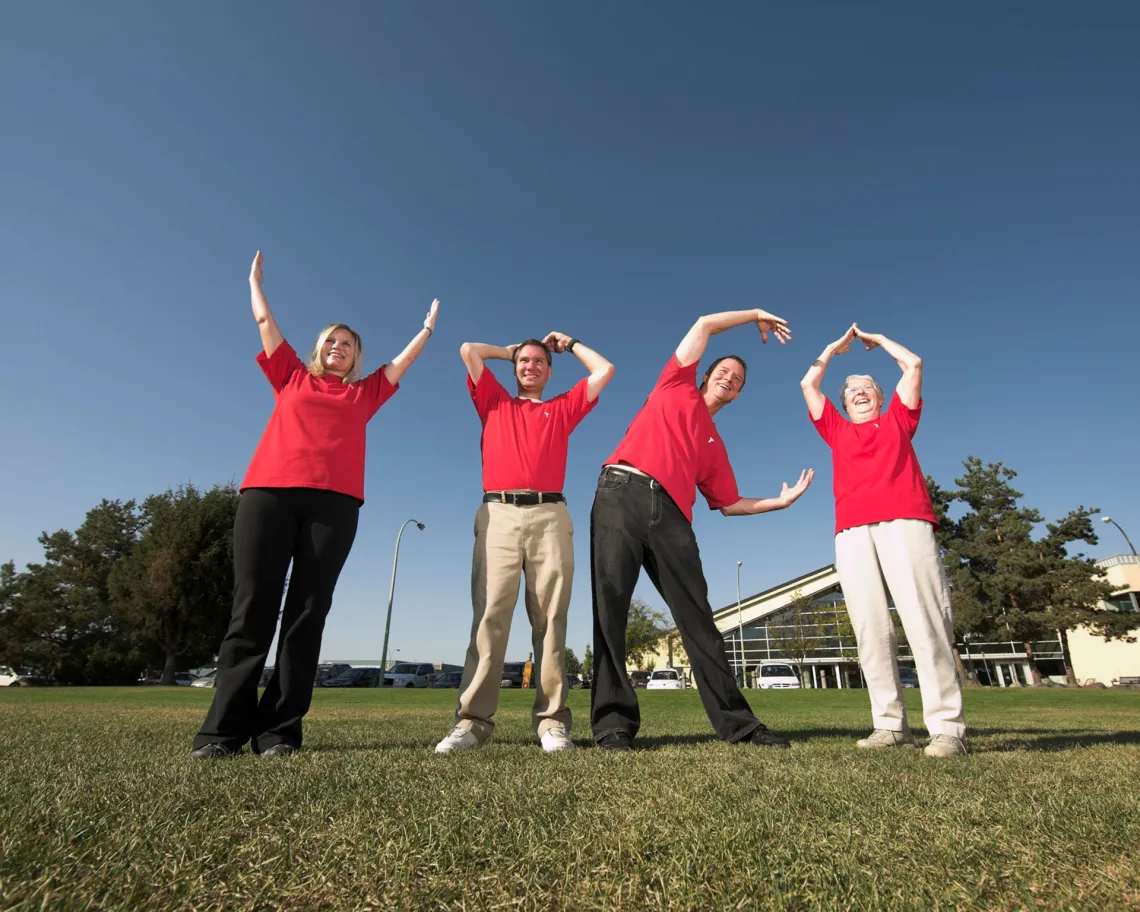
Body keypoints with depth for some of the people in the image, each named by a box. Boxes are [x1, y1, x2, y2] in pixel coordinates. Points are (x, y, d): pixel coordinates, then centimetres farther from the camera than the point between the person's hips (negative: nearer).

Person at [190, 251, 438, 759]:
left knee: (307, 613, -4)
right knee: (253, 609, -5)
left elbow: (405, 358, 34)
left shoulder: (364, 393, 24)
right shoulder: (293, 378, 24)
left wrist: (429, 326, 45)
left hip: (333, 503, 0)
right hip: (268, 494, 0)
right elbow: (265, 322, 33)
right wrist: (255, 280, 47)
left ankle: (280, 730, -1)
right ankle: (223, 730, -2)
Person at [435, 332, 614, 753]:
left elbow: (605, 370, 25)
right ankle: (472, 720, -9)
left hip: (550, 518, 1)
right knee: (490, 616, -9)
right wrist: (509, 352, 37)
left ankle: (552, 721, -3)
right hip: (498, 516, 0)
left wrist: (570, 343, 36)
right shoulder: (494, 401, 25)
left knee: (550, 620, -5)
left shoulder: (563, 408, 26)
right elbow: (468, 350, 23)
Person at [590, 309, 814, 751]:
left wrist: (781, 500, 22)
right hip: (621, 495, -4)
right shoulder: (677, 387, 21)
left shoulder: (715, 445, 29)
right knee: (610, 609, -10)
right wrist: (755, 315, 32)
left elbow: (729, 504, 25)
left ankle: (736, 722, 10)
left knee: (698, 619, 3)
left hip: (670, 515, 4)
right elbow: (705, 324, 21)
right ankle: (613, 723, -5)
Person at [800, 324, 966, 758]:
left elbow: (913, 364, 26)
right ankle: (890, 724, -4)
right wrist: (836, 346, 42)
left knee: (924, 620, -12)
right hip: (852, 532, 2)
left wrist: (875, 338, 39)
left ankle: (947, 727, -10)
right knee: (871, 629, -7)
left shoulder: (898, 421, 27)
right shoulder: (837, 430, 29)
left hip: (905, 523, -1)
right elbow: (808, 383, 31)